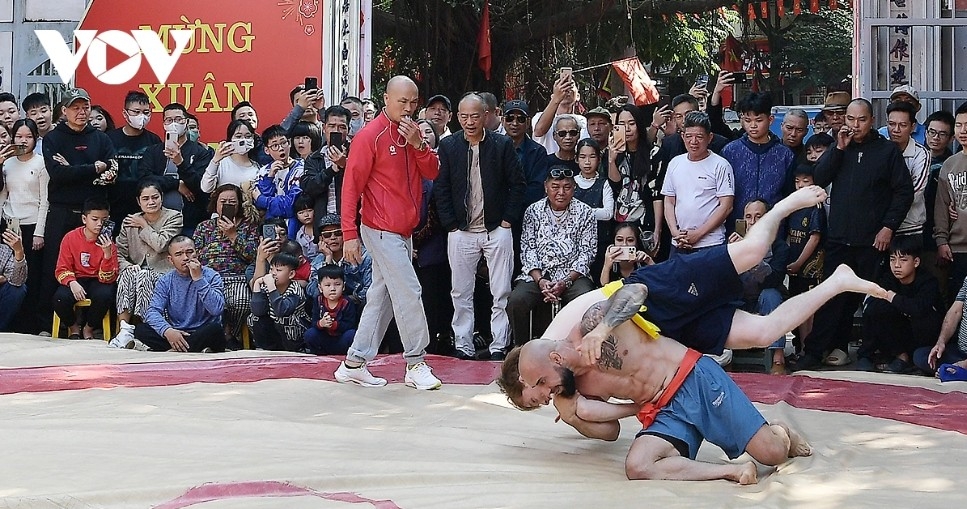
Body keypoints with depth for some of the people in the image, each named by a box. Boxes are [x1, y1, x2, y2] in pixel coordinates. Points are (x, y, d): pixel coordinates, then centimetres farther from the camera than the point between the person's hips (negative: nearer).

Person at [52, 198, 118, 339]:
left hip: (97, 281, 0)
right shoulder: (70, 238, -6)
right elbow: (62, 270, -4)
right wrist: (72, 282, -26)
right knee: (60, 298, -32)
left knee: (105, 295, -35)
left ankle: (89, 328, -3)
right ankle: (73, 327, 3)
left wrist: (107, 254, -28)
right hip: (77, 279, 0)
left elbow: (108, 278, -13)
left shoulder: (108, 243, -8)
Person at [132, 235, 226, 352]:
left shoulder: (211, 276, 0)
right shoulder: (165, 281, 7)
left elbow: (216, 309, -16)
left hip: (203, 335, -2)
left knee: (215, 329, -35)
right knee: (141, 329, -19)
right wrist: (167, 330, -28)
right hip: (175, 334, 2)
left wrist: (199, 279, -17)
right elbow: (153, 311, -7)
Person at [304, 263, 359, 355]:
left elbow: (350, 325, -19)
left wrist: (334, 325, -33)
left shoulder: (347, 303, -12)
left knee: (351, 334, -32)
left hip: (341, 341, -3)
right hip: (325, 340, 3)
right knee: (309, 334, -20)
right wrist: (320, 323, -31)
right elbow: (314, 322, -7)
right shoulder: (318, 302, -2)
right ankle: (320, 355, 0)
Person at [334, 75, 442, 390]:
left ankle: (354, 364, 17)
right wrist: (350, 234, -16)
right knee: (408, 292, -7)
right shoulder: (371, 136, -12)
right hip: (382, 231, -8)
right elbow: (351, 186, -12)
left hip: (403, 232, 8)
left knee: (382, 298, 10)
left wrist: (418, 144, -12)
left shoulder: (413, 133, 10)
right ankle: (415, 364, 3)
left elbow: (432, 173, 6)